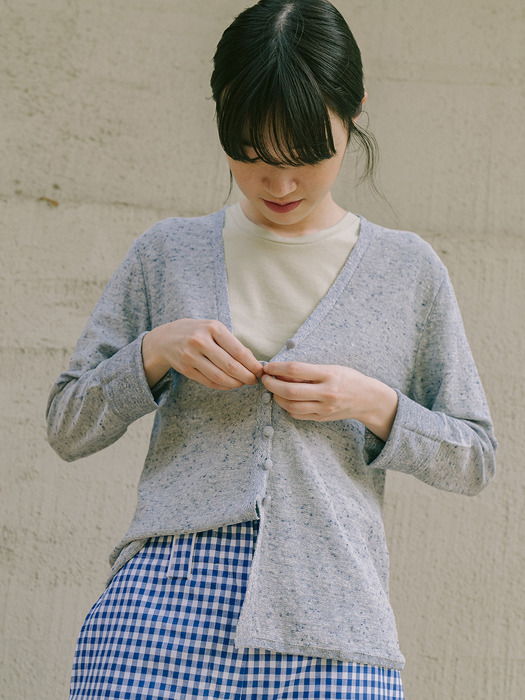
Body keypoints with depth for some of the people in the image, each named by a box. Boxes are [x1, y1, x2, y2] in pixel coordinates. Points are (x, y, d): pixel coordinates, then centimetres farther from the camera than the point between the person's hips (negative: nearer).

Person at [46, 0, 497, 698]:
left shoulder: (407, 270, 10)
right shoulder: (166, 255, 10)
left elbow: (475, 459, 13)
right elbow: (67, 426, 12)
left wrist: (374, 404, -5)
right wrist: (154, 351, -5)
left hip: (332, 630, 0)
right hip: (161, 602, 1)